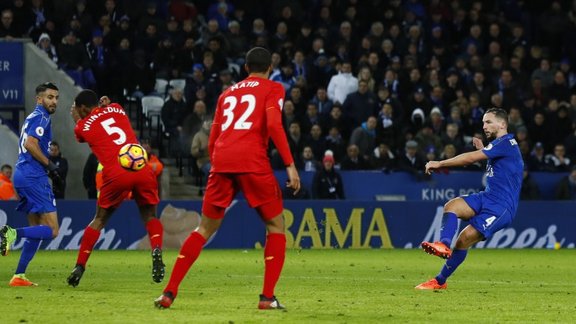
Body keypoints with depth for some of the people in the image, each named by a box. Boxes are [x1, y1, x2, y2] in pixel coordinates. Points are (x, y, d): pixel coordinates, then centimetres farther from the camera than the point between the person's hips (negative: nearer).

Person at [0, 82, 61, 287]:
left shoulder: (34, 117, 23)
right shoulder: (41, 117, -7)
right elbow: (30, 143, -20)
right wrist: (49, 164, -12)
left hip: (21, 176, 10)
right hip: (34, 177, -10)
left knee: (37, 230, 14)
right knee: (52, 230, -11)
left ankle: (19, 276, 9)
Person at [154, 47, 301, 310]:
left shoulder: (227, 93, 26)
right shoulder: (273, 89, 11)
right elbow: (273, 124, -7)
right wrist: (290, 165, -9)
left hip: (222, 160, 4)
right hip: (252, 161, -4)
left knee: (205, 228, 13)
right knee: (276, 225, 9)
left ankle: (169, 292, 5)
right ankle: (267, 297, -3)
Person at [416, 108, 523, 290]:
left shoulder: (506, 143, -12)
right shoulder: (499, 144, 18)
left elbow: (471, 158, -17)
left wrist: (440, 164, -11)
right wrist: (482, 149, 23)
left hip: (502, 206, -9)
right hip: (487, 198, 9)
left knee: (466, 237, -19)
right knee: (451, 206, -15)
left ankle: (440, 281, -19)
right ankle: (443, 245, -28)